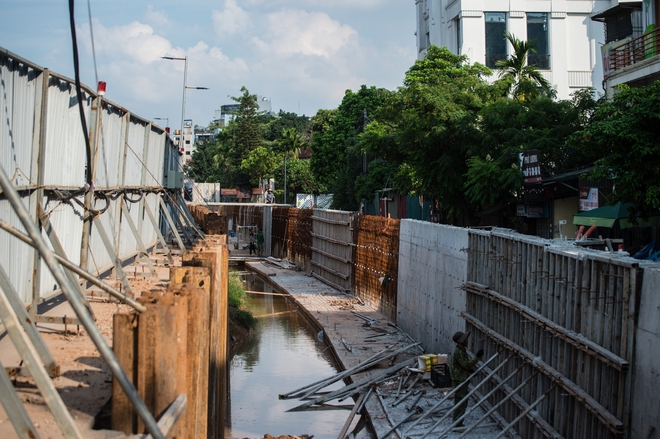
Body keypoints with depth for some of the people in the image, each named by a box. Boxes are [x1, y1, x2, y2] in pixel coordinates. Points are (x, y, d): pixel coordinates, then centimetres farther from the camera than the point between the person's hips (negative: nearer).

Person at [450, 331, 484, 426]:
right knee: (460, 404, -6)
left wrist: (471, 370, 9)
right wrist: (478, 357, -25)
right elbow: (467, 365, -24)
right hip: (459, 381, -11)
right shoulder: (458, 352, -21)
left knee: (463, 403, 17)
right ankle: (457, 425, 0)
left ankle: (458, 424, 26)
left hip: (462, 380, 11)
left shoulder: (461, 350, 13)